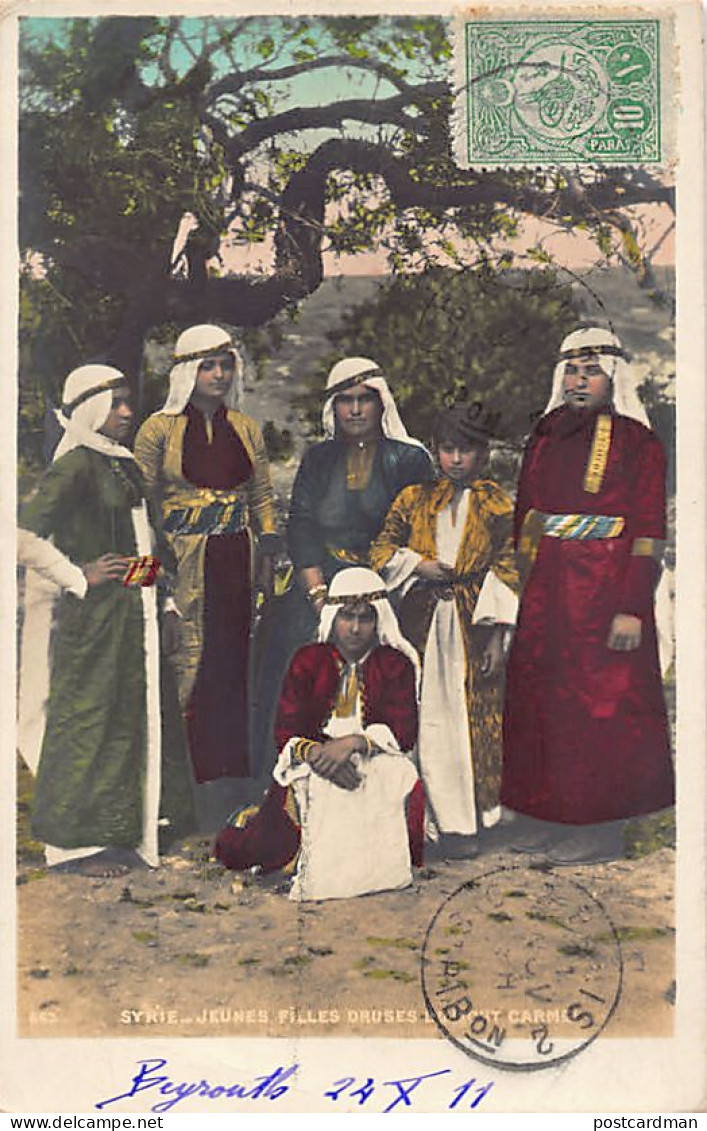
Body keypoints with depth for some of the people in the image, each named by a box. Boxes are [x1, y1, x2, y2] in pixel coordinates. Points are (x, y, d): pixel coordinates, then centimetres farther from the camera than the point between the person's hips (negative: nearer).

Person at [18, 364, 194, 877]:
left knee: (139, 715, 12)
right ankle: (76, 843, 11)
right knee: (89, 718, -1)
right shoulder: (76, 466, -11)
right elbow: (26, 533, -21)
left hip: (136, 614, 9)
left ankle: (122, 834, 24)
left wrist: (163, 603, 17)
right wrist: (77, 578, -15)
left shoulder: (127, 466, 15)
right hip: (95, 613, -9)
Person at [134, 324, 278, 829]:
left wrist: (267, 556, 8)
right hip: (181, 560, -4)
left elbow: (263, 495, 15)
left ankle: (225, 779, 17)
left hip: (235, 560, 4)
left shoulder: (246, 429, 13)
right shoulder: (159, 429, 0)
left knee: (231, 665, 6)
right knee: (183, 664, -5)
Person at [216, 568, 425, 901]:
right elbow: (286, 733, -1)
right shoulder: (307, 661, 6)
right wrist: (316, 753, -23)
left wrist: (354, 742, -23)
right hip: (312, 765, -1)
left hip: (379, 766, 1)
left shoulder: (396, 665, 5)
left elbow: (404, 731, -5)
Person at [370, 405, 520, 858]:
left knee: (475, 715, 0)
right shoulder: (414, 499, 9)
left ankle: (471, 813, 12)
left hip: (473, 621, -1)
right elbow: (382, 550, 11)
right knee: (427, 716, 1)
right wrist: (418, 565, -8)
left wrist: (497, 636, -5)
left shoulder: (497, 505, 4)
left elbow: (506, 571, 1)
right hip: (424, 621, 1)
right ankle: (444, 818, 11)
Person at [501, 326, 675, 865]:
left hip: (604, 591, -6)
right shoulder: (546, 438, 14)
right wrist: (522, 591, 9)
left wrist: (633, 609, -16)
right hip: (544, 596, 6)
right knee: (541, 699, 9)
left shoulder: (636, 442, -4)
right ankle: (560, 817, 22)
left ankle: (605, 830, 10)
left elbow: (648, 532, -9)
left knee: (601, 704, -1)